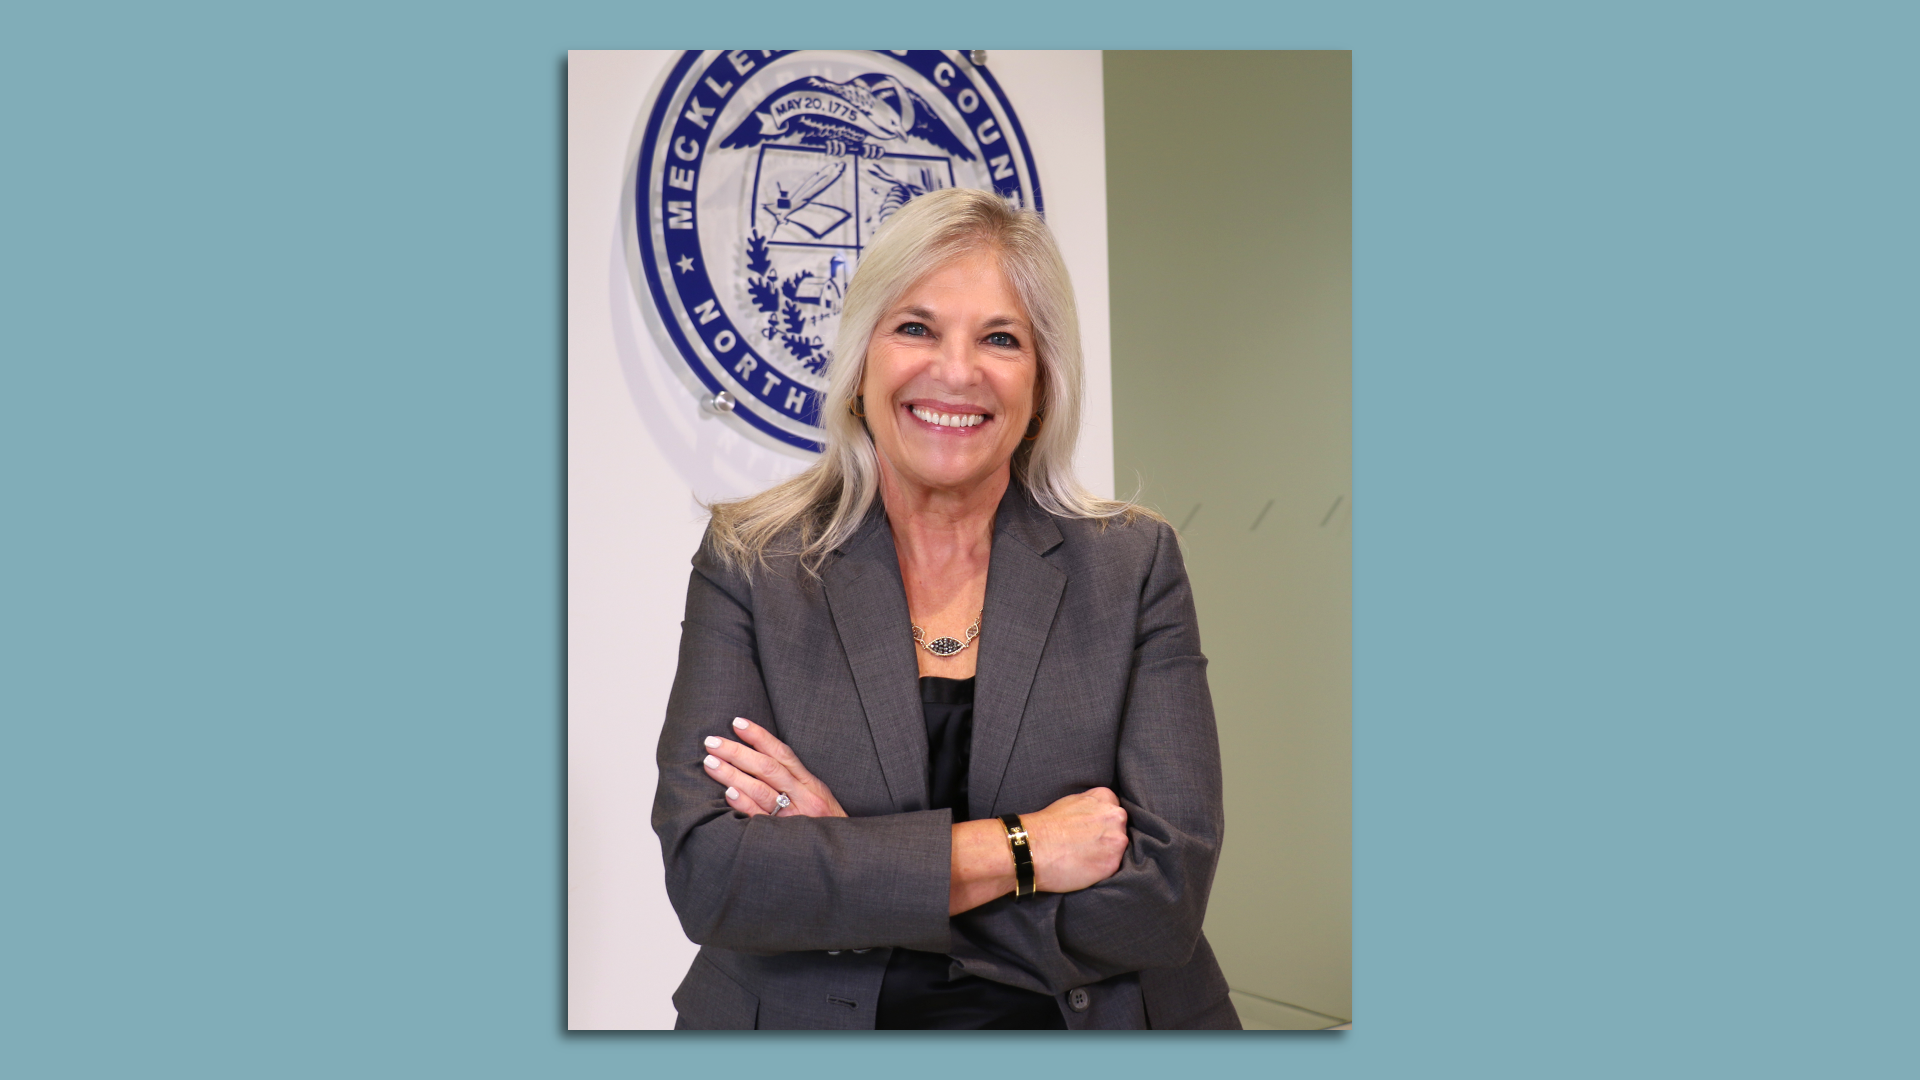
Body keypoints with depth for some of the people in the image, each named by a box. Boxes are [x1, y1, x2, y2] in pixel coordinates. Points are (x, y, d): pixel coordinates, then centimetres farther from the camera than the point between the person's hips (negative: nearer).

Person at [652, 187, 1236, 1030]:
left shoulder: (1134, 566, 0)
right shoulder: (751, 565, 0)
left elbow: (1165, 896, -8)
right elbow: (704, 868, -10)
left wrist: (837, 856, -12)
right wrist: (1019, 850, -13)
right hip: (808, 1023, 0)